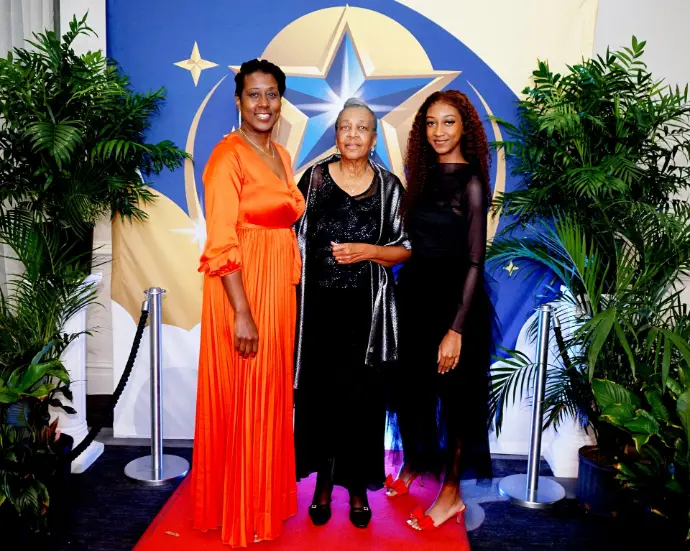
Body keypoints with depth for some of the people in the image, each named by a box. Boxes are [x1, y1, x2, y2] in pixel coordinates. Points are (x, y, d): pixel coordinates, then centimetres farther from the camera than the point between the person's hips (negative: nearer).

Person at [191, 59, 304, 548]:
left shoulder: (282, 156, 13)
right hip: (241, 292, -8)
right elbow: (221, 243, -19)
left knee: (272, 396, 17)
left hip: (280, 290, 8)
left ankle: (267, 500, 36)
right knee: (241, 401, 4)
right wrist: (242, 313, -22)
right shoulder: (229, 155, -12)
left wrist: (290, 294, 15)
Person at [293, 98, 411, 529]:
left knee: (361, 397, 5)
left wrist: (368, 251, -14)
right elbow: (295, 236, 6)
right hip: (320, 304, 1)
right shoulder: (315, 177, 5)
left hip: (366, 309, 0)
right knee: (320, 392, 6)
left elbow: (406, 248, 3)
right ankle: (324, 482, 25)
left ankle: (358, 485, 23)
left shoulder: (389, 186, 3)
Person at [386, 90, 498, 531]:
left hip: (454, 298, -6)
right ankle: (413, 464, 40)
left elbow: (475, 261, -16)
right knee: (408, 387, 15)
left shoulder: (470, 181, -12)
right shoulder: (424, 174, 8)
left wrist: (457, 329, -20)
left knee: (452, 393, 7)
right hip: (415, 294, 6)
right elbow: (412, 242, 7)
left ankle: (451, 492, 25)